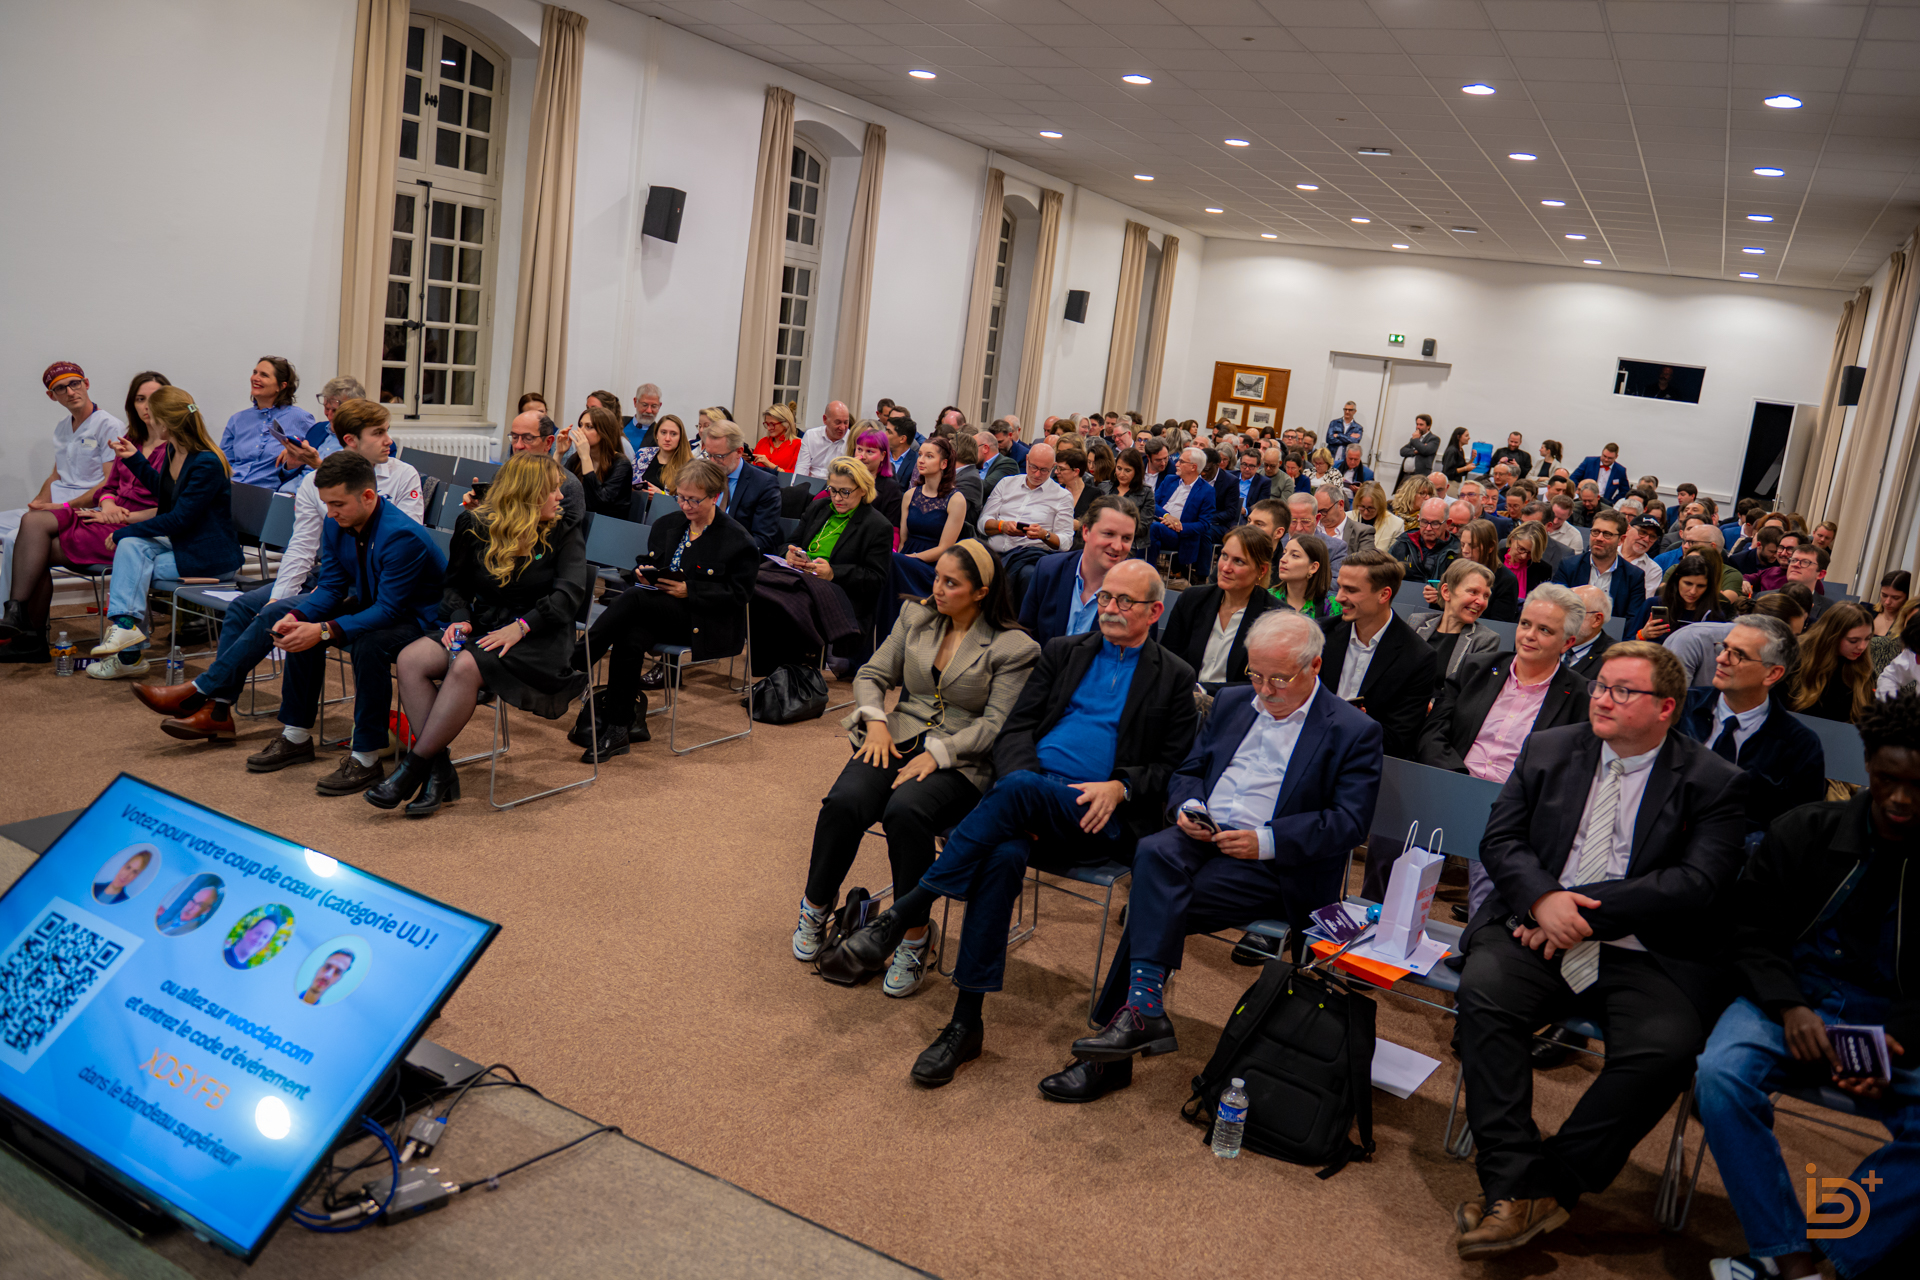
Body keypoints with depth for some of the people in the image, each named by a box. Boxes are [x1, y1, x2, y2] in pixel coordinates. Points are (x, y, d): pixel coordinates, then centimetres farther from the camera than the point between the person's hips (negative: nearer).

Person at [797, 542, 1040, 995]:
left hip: (962, 762, -4)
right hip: (899, 739, 4)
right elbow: (872, 675, 15)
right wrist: (875, 719, -5)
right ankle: (816, 905, -1)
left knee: (905, 812, -35)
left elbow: (996, 724, -9)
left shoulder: (1014, 647, -4)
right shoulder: (916, 617, 13)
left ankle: (914, 936, -19)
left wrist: (937, 752, -19)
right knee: (844, 802, -26)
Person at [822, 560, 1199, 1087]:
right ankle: (965, 1023, -28)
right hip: (1026, 798, 2)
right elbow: (1017, 727, 13)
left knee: (1020, 788, -36)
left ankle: (906, 910, -30)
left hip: (1098, 820, -2)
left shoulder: (1176, 679, 14)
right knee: (1004, 854, -34)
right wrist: (1020, 783, -8)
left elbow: (1172, 768, 8)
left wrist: (1119, 787, -12)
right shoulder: (1063, 652, 22)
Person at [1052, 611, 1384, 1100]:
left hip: (1270, 865, -5)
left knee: (1155, 905, -26)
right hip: (1202, 836, 5)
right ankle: (1146, 1009, -27)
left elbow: (1349, 821, -8)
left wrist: (1266, 841, -18)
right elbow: (1188, 770, 21)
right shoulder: (1233, 702, 17)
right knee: (1154, 853, -29)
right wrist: (1187, 807, -3)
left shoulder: (1354, 733, -1)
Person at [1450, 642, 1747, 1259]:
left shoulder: (1715, 784, 3)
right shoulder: (1548, 750, 12)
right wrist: (1543, 898, -14)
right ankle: (1511, 1189, -22)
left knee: (1665, 1046, -30)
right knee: (1482, 991, -27)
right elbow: (1500, 839, 8)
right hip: (1538, 933, 2)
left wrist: (1583, 911, -16)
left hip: (1645, 956, -2)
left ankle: (1547, 1185, -16)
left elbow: (1697, 881, -9)